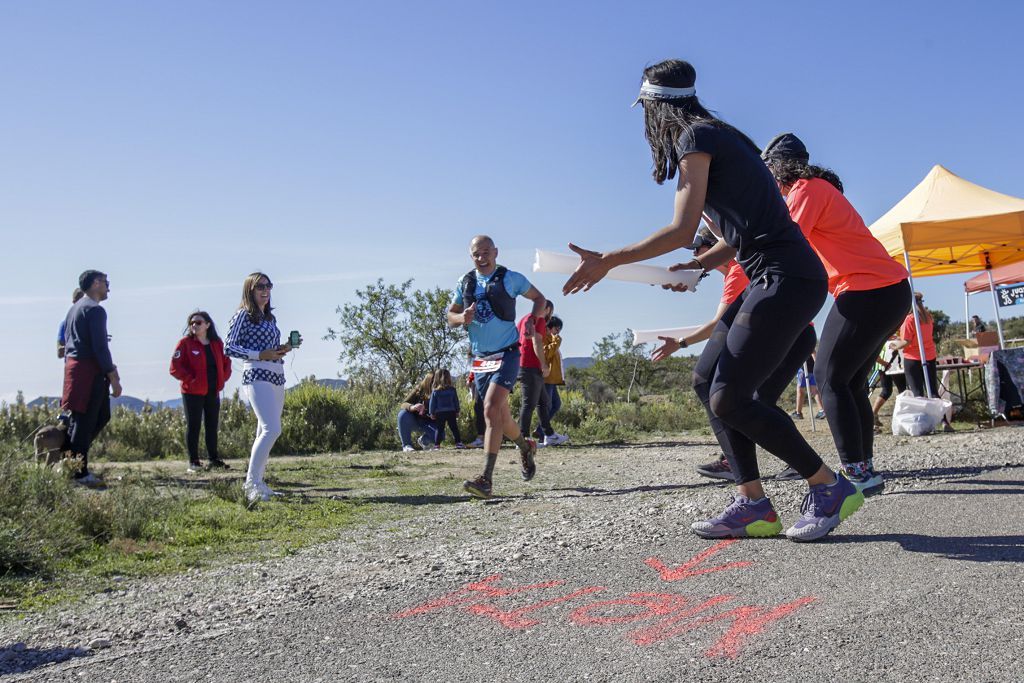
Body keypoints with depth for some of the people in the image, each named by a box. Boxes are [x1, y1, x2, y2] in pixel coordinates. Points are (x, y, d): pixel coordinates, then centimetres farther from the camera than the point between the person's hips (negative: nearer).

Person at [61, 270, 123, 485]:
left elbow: (67, 342, 22)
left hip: (74, 365, 10)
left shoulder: (75, 308, 18)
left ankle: (72, 455, 17)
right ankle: (78, 473, -1)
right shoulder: (95, 309, -12)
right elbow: (100, 347, -18)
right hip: (89, 370, -10)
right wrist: (113, 378, -17)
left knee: (102, 415, 16)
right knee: (84, 421, -5)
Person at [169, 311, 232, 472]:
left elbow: (226, 363, 17)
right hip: (193, 392, -4)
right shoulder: (185, 343, -5)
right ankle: (193, 462, 5)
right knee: (193, 427, 1)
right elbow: (175, 368, -10)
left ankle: (214, 459, 19)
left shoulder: (217, 344, 8)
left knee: (212, 426, 10)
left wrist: (222, 379, 3)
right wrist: (190, 379, -15)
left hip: (213, 392, 5)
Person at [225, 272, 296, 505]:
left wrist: (282, 349, 5)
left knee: (265, 432, 9)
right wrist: (259, 354, -17)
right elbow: (229, 348, -8)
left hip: (277, 376, 8)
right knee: (272, 429, -21)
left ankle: (257, 483, 15)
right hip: (257, 376, -8)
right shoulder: (243, 315, -3)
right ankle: (251, 481, -19)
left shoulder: (270, 317, 19)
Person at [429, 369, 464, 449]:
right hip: (451, 412, 1)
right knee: (454, 428, 6)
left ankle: (437, 444, 3)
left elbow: (432, 403, 0)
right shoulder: (452, 390, 1)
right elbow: (456, 402, 6)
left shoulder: (435, 392, -3)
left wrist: (432, 413, 8)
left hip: (439, 413, -1)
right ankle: (458, 442, 2)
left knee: (439, 429, 5)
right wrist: (457, 411, 15)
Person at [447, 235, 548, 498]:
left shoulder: (510, 278, -2)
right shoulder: (465, 283, 8)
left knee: (491, 410, -20)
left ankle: (486, 480, -24)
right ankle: (525, 447, 44)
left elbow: (539, 298, 10)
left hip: (506, 353, -5)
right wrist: (462, 318, -10)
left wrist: (532, 319, -10)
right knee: (501, 415, 13)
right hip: (479, 357, 5)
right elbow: (450, 316, 14)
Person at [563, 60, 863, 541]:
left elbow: (682, 231, -15)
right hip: (775, 281, 10)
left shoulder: (696, 137, -7)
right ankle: (753, 504, 7)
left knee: (729, 398, -11)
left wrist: (607, 262, -9)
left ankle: (830, 488, 1)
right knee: (707, 380, 7)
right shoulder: (719, 139, 21)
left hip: (787, 279, -10)